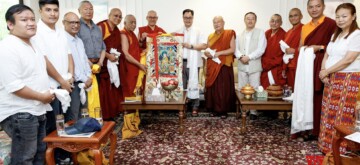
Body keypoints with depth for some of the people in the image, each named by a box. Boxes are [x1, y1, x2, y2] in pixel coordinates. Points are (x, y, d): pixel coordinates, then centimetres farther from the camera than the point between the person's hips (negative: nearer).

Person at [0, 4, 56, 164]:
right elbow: (14, 86, -26)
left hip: (37, 110, 9)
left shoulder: (32, 43, 9)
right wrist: (42, 97, -16)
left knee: (40, 152, 20)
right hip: (19, 114, -9)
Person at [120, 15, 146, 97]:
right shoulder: (124, 34, -13)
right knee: (128, 93, -4)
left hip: (134, 68, 9)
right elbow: (125, 54, -20)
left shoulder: (132, 33, 14)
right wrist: (139, 64, -17)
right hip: (127, 69, -9)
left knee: (133, 92, 12)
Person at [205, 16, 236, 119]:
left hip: (224, 66, -4)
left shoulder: (229, 34, -1)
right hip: (212, 66, 4)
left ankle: (224, 110, 6)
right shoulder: (210, 36, 14)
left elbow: (233, 49, -8)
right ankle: (214, 109, 15)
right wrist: (207, 53, -6)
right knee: (212, 87, 4)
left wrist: (219, 53, -17)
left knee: (223, 88, -3)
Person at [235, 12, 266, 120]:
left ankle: (253, 112, 6)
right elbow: (236, 49, 8)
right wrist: (240, 56, -12)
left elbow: (261, 49, -7)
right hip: (242, 66, 4)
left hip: (254, 66, -4)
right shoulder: (240, 34, 16)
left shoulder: (260, 33, 4)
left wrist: (249, 57, -15)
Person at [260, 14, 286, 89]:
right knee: (265, 89, 4)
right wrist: (264, 63, 0)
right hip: (265, 69, 5)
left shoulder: (283, 35, -9)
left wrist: (271, 64, -10)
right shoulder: (267, 33, 9)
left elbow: (282, 53, -11)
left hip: (277, 71, -5)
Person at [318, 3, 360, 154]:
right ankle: (328, 146, 17)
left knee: (342, 116, -4)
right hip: (331, 79, 7)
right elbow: (326, 56, 13)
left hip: (348, 79, -7)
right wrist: (323, 71, -6)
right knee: (328, 114, 8)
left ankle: (340, 151, 6)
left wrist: (326, 72, -10)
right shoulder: (335, 35, 16)